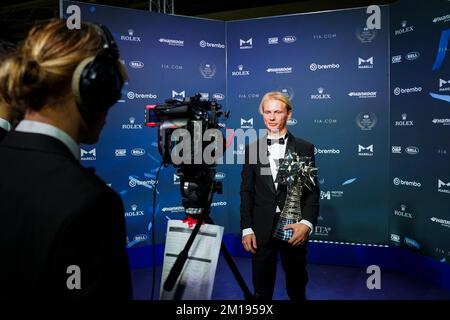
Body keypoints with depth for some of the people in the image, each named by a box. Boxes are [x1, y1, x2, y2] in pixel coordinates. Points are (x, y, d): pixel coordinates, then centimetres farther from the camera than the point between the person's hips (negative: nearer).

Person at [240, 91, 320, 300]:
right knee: (262, 290, 11)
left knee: (297, 288, 15)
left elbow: (313, 190, -1)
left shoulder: (304, 148, 2)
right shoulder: (252, 148, 5)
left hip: (294, 228, 0)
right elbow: (246, 191, 4)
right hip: (261, 229, 1)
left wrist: (307, 223, -15)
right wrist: (246, 229, -2)